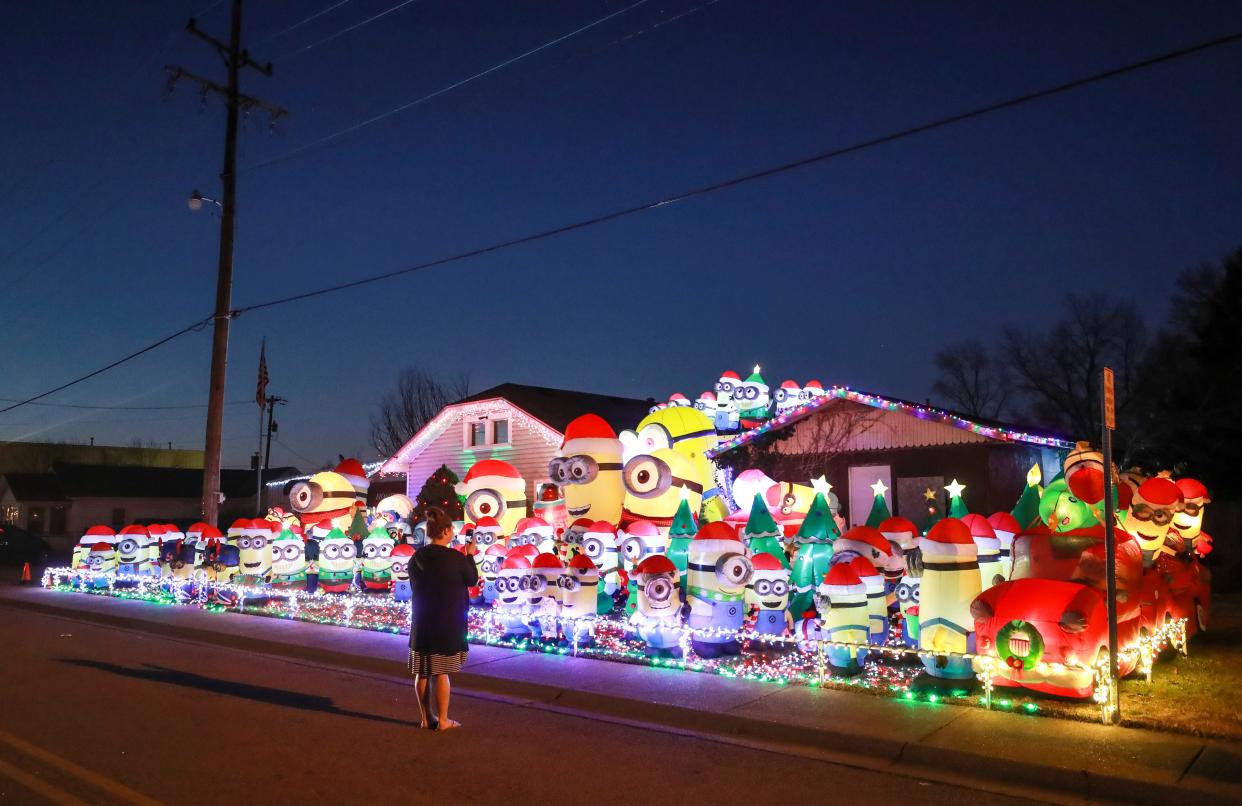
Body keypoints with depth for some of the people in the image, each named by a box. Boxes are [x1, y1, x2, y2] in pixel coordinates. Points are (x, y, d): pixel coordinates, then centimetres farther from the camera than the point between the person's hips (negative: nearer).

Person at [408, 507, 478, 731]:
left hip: (422, 622, 5)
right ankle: (442, 720, 9)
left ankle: (426, 717, 21)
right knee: (441, 672, 2)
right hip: (448, 623, -5)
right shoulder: (456, 558, -15)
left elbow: (415, 585, 11)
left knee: (423, 671, 11)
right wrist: (470, 555, 10)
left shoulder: (416, 558, -1)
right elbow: (472, 580, -1)